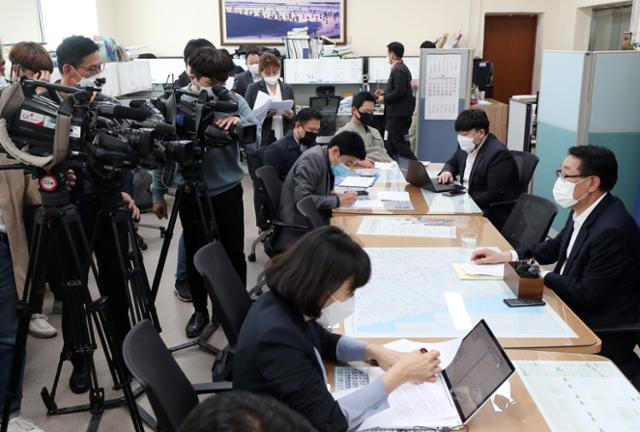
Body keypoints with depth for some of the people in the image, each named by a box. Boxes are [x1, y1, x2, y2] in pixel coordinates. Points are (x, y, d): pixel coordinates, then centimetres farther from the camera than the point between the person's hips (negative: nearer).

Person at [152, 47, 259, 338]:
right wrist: (158, 193, 4)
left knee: (234, 255, 8)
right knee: (194, 256, 12)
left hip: (227, 191, 0)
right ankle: (200, 310, 31)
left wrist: (239, 123, -32)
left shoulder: (234, 102, -6)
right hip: (190, 193, 1)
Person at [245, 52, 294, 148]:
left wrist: (291, 115, -7)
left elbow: (293, 116, 16)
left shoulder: (288, 89, 11)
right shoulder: (253, 89, 2)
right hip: (262, 141, -2)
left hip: (284, 139, 3)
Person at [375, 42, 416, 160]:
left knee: (400, 144, -8)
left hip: (398, 115, -10)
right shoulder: (402, 68, 16)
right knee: (391, 145, 14)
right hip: (397, 114, 10)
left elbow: (399, 92, -23)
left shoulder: (398, 70, -16)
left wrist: (384, 99, -12)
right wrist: (384, 93, 16)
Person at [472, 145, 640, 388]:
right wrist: (507, 256, 4)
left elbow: (587, 295, -24)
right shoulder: (583, 211, -3)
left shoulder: (612, 230, -29)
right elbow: (557, 247, 14)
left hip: (601, 330, -8)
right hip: (574, 309, 8)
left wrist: (542, 277, -12)